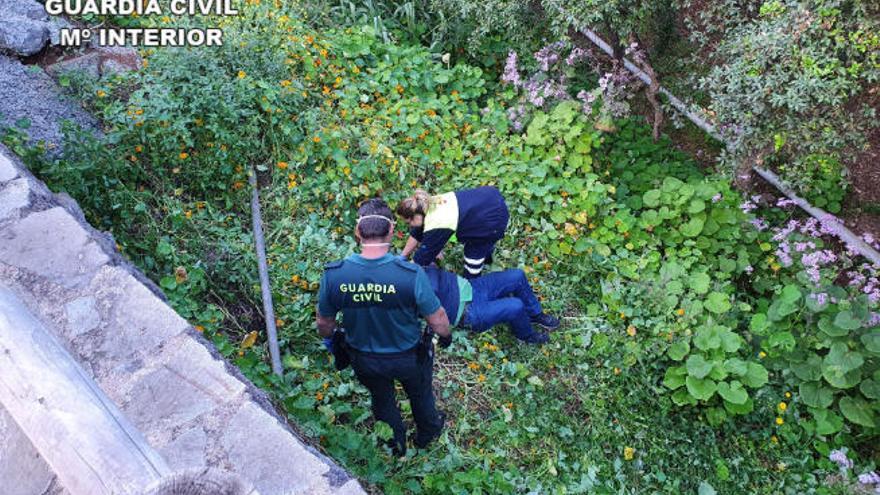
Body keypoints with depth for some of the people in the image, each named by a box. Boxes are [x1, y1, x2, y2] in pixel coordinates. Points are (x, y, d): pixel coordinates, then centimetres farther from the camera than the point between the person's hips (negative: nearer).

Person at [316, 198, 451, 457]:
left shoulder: (333, 275, -26)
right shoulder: (411, 274, -34)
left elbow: (324, 324, -9)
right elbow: (437, 319, -20)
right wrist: (445, 335, 4)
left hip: (363, 360, 2)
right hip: (409, 357, -2)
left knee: (382, 399, 33)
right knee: (420, 395, 32)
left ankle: (396, 444, 59)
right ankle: (427, 433, 61)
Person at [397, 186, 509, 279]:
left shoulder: (435, 226, -28)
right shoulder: (429, 205, -3)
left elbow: (420, 260, -16)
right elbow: (416, 235, 11)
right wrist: (402, 257, 17)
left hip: (494, 217, -9)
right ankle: (486, 255, 58)